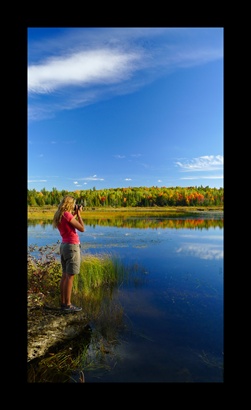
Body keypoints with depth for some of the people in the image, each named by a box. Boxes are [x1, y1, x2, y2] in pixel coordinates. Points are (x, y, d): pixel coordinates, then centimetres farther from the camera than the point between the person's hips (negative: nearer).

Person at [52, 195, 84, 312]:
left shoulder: (59, 215, 9)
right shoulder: (66, 214, -16)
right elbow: (82, 228, -15)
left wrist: (75, 214, 19)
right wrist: (78, 214, -6)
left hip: (64, 245, 9)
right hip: (72, 246, -9)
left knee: (65, 276, 13)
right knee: (70, 277, -3)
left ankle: (63, 302, 20)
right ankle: (67, 305, 3)